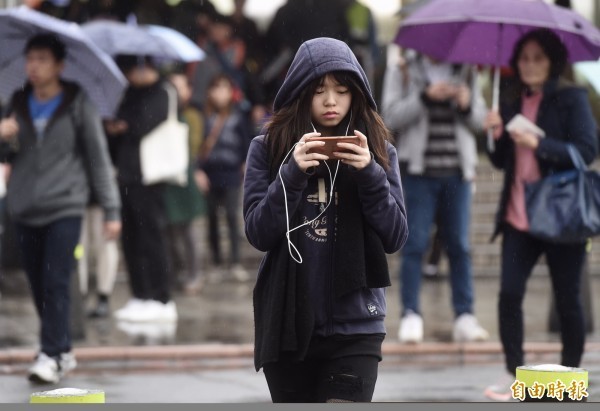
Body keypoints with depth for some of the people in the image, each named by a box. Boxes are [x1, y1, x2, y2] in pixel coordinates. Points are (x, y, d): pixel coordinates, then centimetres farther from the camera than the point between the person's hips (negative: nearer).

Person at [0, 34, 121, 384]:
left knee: (56, 283, -13)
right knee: (39, 286, 6)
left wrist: (112, 210, -3)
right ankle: (64, 352, 17)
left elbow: (98, 158, 0)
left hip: (64, 208, -4)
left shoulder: (79, 105, -1)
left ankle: (51, 356, -13)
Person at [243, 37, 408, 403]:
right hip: (287, 324, 1)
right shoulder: (269, 148, 1)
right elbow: (259, 233, -6)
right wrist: (293, 173, -20)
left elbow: (395, 237, -2)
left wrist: (370, 174, -16)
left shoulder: (378, 149, 4)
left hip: (354, 326, -1)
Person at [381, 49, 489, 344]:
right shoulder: (401, 72, 6)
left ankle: (464, 317, 3)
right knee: (415, 244, -4)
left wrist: (467, 105, -11)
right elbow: (391, 117, -6)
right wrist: (425, 97, -17)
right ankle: (410, 316, -1)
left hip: (457, 171, 2)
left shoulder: (466, 73, 12)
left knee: (459, 245, 2)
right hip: (418, 170, -2)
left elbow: (479, 120, 9)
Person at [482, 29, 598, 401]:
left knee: (568, 300, 3)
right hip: (518, 216, 4)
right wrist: (498, 136, -3)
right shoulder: (512, 104, 13)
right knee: (509, 293, -5)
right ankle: (514, 374, 4)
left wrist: (539, 144, -21)